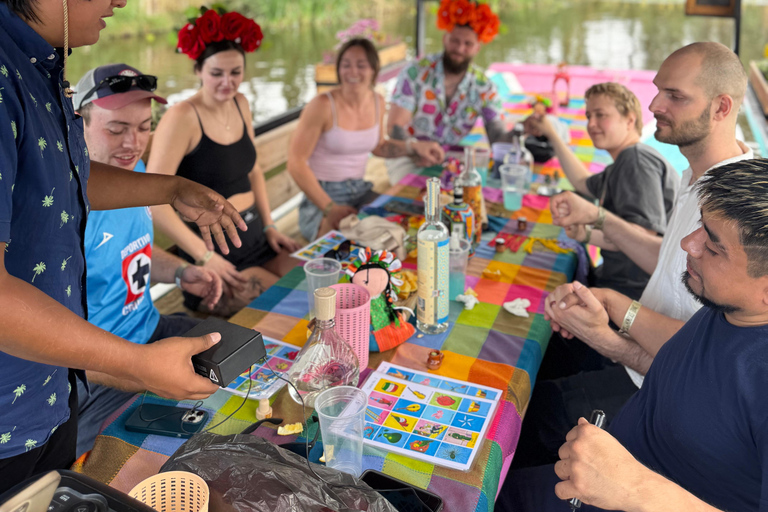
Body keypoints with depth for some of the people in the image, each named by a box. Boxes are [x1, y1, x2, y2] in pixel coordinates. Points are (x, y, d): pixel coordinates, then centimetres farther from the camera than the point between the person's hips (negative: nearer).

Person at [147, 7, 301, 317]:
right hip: (214, 253, -7)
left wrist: (269, 226, 11)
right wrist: (205, 257, -22)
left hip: (255, 240, 7)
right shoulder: (182, 117, -13)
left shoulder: (240, 105, 10)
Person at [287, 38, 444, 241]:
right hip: (322, 197, -7)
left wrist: (414, 147, 7)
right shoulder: (323, 106, -16)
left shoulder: (377, 102, 4)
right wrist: (330, 209, -20)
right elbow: (296, 163, -15)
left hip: (360, 191, 7)